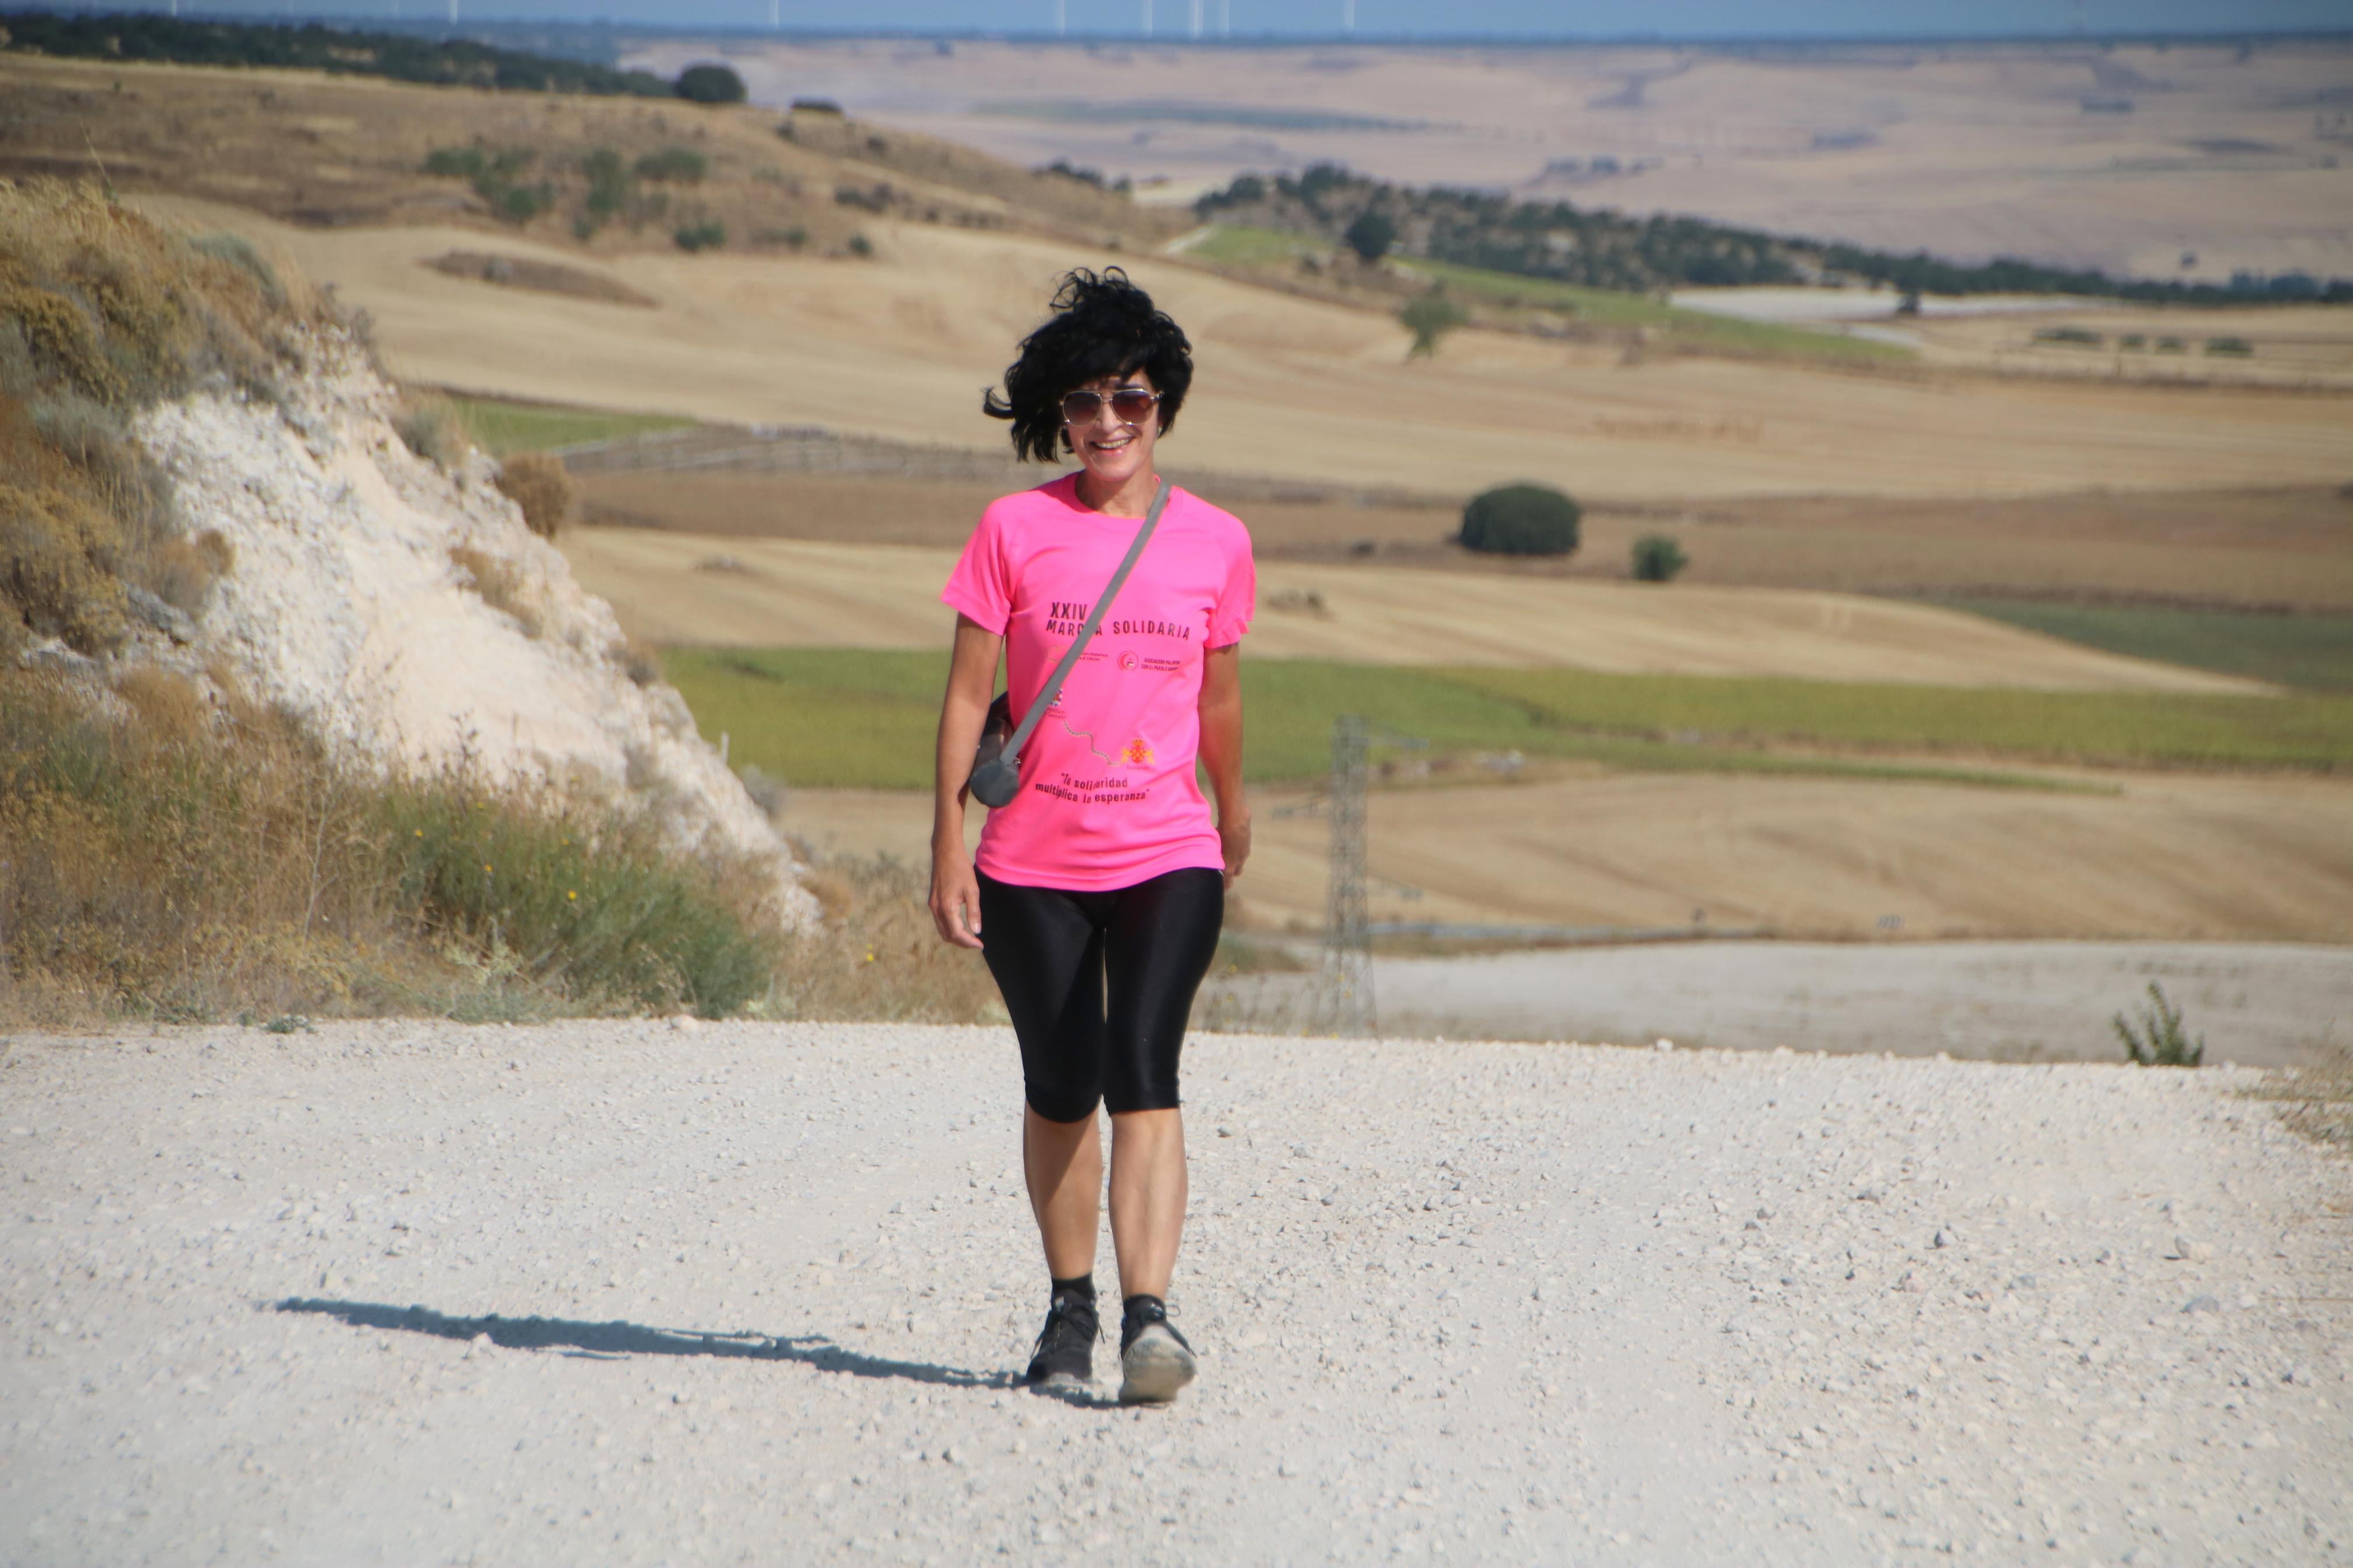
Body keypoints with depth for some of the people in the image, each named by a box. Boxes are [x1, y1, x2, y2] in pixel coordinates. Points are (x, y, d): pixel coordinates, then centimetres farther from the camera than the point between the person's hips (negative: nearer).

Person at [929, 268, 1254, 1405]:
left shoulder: (1215, 542, 4)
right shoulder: (1015, 530, 0)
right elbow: (968, 695, 1)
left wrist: (1234, 815, 30)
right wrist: (949, 852, -3)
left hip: (1168, 856, 0)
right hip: (1033, 863, 1)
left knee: (1142, 1073, -17)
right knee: (1060, 1090, 7)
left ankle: (1148, 1316, -25)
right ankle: (1070, 1303, 26)